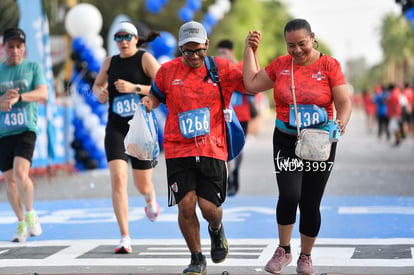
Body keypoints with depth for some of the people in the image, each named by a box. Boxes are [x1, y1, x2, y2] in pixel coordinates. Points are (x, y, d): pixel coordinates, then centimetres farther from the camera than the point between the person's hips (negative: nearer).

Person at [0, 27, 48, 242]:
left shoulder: (33, 67, 5)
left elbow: (43, 94, -8)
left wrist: (18, 97, -24)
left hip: (26, 129, -3)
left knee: (21, 172, -21)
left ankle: (30, 213, 2)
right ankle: (22, 224, 20)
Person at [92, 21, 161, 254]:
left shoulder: (145, 59, -4)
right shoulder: (110, 63, 9)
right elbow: (97, 85, 26)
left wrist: (134, 88, -23)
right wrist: (100, 92, 2)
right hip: (116, 128, 2)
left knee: (143, 185, 9)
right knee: (118, 178, -17)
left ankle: (151, 199, 51)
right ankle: (125, 238, -14)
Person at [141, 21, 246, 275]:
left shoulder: (222, 68, 3)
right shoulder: (168, 70, 6)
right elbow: (155, 96, 20)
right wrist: (147, 103, -3)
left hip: (212, 149, -1)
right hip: (178, 150, 1)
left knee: (210, 207, -6)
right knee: (186, 205, -7)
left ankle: (217, 230, 33)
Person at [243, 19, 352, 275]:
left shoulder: (329, 65, -6)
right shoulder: (280, 65, 4)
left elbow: (344, 102, -9)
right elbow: (251, 83, 8)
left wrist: (341, 123, -28)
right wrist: (250, 49, 7)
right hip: (286, 141, 1)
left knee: (310, 204, 3)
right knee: (289, 195, -18)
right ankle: (283, 251, 4)